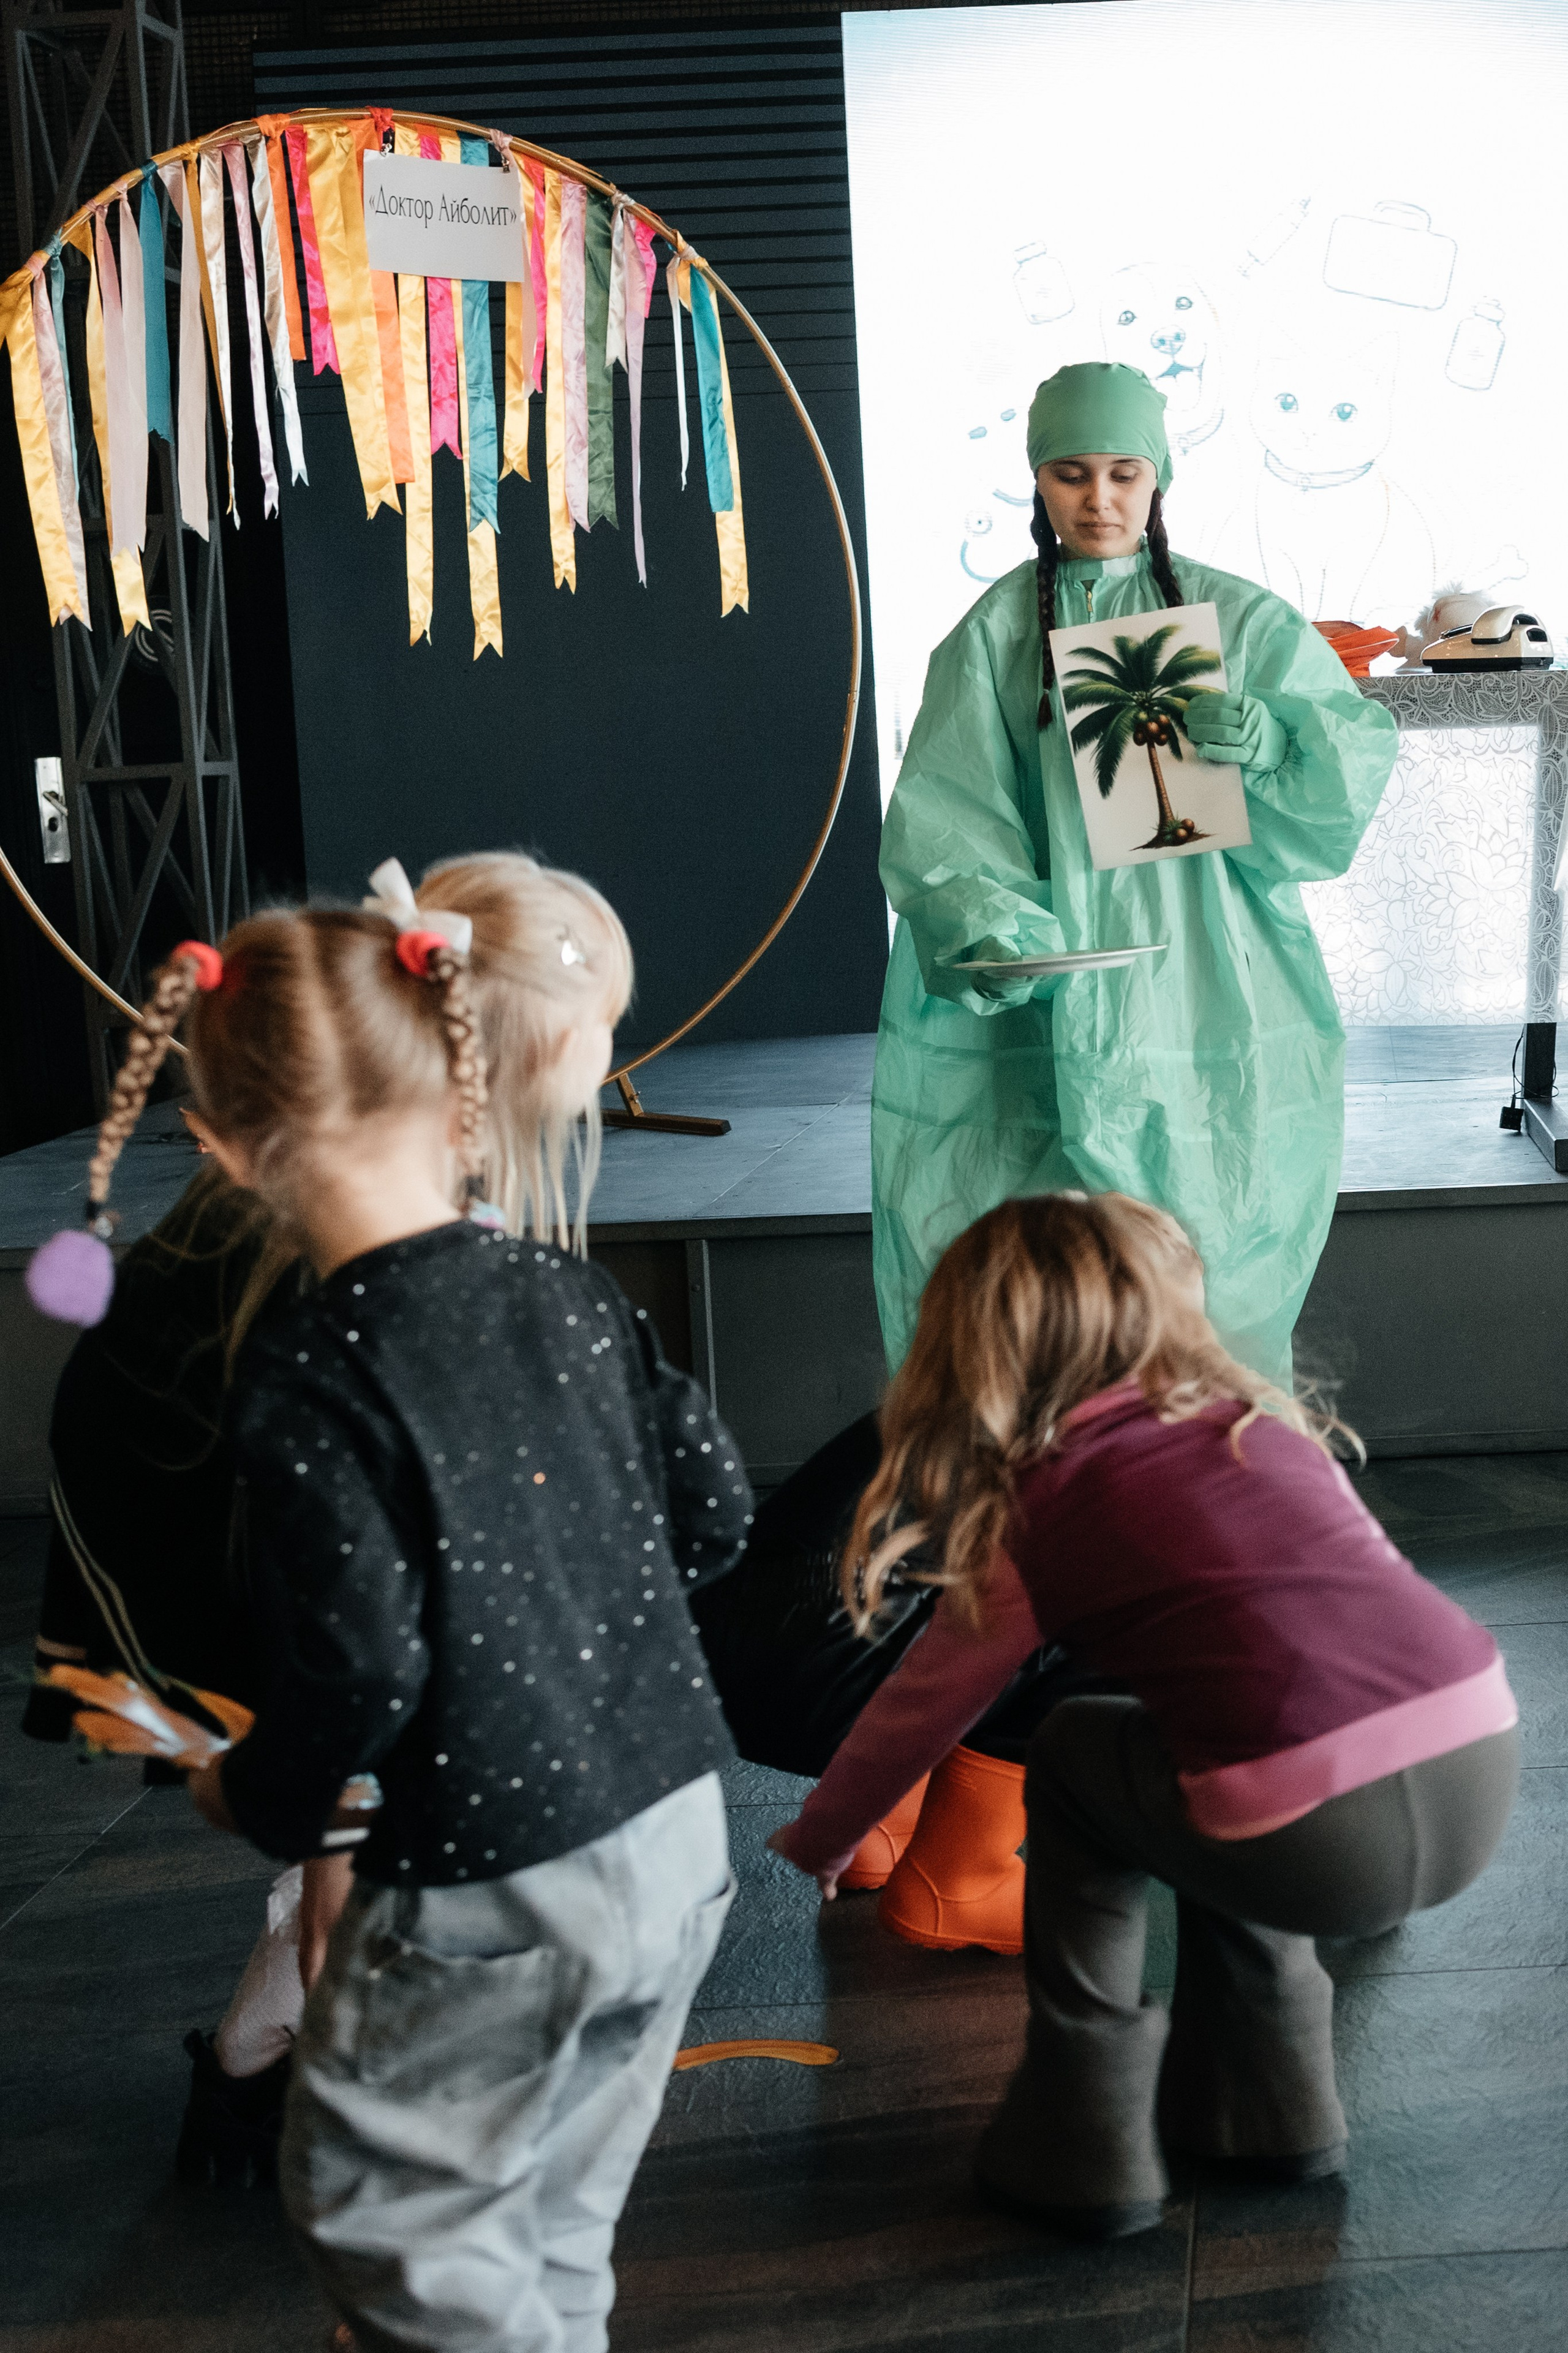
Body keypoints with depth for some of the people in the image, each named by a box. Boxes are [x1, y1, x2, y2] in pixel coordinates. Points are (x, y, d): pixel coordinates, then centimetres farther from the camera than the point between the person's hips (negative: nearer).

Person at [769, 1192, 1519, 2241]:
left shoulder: (1037, 1520, 7)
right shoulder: (1260, 1420, 19)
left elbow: (916, 1715, 19)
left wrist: (817, 1843, 38)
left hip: (1326, 1842, -6)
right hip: (1488, 1763, 6)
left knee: (1076, 1759, 21)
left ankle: (1085, 2148, 24)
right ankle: (1272, 2110, 38)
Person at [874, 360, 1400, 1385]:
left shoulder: (1239, 620, 8)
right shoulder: (996, 636, 5)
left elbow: (1363, 751, 1)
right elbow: (943, 819, -3)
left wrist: (1263, 737, -20)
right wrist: (989, 932, -22)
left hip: (1207, 987, 1)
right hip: (1061, 1000, -1)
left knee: (1210, 1256, 1)